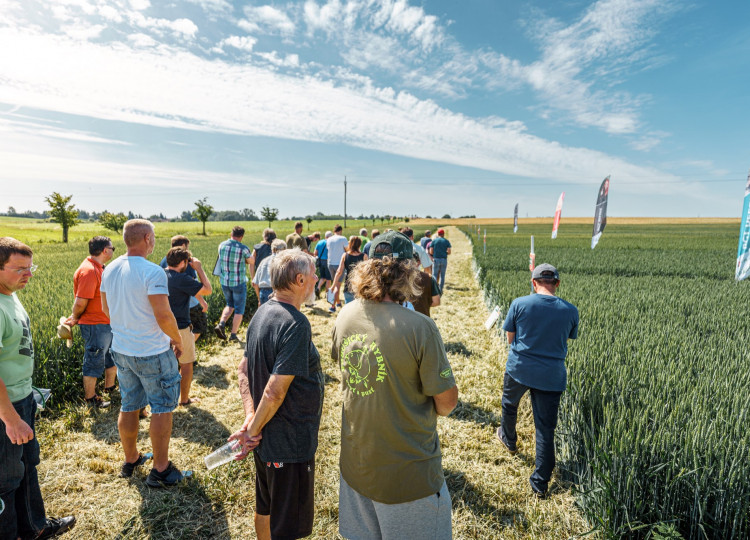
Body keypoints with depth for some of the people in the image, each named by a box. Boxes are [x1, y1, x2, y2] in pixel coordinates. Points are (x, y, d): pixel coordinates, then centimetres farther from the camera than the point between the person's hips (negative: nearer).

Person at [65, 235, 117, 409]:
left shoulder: (99, 268, 10)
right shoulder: (88, 271, -22)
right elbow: (80, 302, -23)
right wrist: (74, 319, -7)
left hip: (108, 324, 9)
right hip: (95, 325, -9)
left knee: (113, 356, 21)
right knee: (94, 362, 5)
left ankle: (109, 387, 38)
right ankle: (90, 397, 21)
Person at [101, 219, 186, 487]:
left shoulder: (109, 269, 3)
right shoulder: (152, 272, -22)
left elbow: (106, 308, 14)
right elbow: (163, 316, -23)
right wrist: (178, 341, -8)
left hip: (121, 350, 8)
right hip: (152, 353, -7)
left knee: (128, 406, 20)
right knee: (162, 408, 7)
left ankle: (130, 460, 37)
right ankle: (160, 470, 18)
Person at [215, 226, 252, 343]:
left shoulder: (222, 245, -3)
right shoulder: (244, 248, -17)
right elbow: (251, 261, -1)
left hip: (224, 281, 5)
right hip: (239, 283, -5)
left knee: (230, 305, 25)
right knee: (239, 309, 9)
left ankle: (221, 324, 5)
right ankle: (233, 335, 12)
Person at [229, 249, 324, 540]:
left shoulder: (262, 312, 1)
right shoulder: (295, 324, -27)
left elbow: (244, 369, 4)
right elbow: (275, 391, -28)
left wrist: (250, 416, -4)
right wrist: (253, 430, -14)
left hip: (266, 439, 8)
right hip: (289, 444, -8)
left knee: (265, 510, 28)